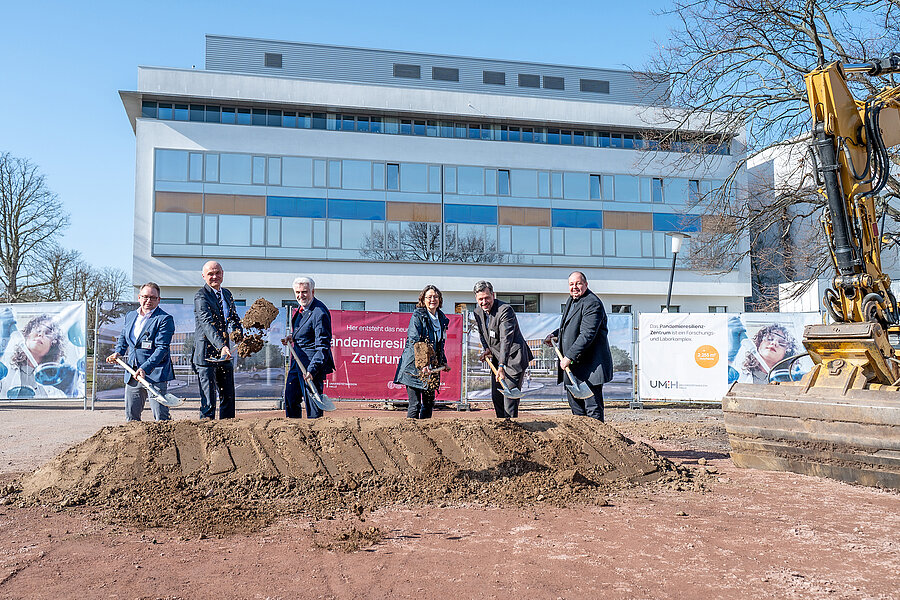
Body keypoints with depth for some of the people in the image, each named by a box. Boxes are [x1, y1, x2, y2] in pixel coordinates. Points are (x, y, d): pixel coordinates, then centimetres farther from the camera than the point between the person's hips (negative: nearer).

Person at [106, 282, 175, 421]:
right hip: (132, 373, 6)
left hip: (155, 374, -6)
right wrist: (118, 352, 14)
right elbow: (123, 337, 32)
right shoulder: (130, 316, 13)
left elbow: (162, 348, -16)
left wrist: (145, 368, -25)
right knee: (131, 416, 12)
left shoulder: (165, 319, -9)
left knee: (160, 417, -6)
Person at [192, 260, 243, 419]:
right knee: (208, 402, -5)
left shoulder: (227, 294, 13)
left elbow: (234, 319, 21)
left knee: (228, 398, 13)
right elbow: (207, 324, -25)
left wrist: (240, 338, 1)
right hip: (206, 355, -7)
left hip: (224, 354, 7)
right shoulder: (201, 296, -11)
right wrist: (221, 346, -38)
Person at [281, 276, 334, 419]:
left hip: (311, 362, -10)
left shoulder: (319, 312, -20)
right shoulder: (301, 309, 9)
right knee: (290, 397, 16)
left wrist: (312, 369, -28)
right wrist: (292, 336, 10)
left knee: (312, 401, -4)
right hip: (298, 359, 10)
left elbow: (323, 346, -23)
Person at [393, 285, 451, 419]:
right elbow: (414, 342, -19)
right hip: (414, 366, -7)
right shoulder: (417, 316, -9)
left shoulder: (442, 319, 12)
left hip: (431, 366, 7)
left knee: (429, 403, 9)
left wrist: (444, 362, 23)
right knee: (415, 404, -9)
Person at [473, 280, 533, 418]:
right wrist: (486, 349, 1)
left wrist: (501, 366, -36)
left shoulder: (505, 310, -21)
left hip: (513, 357, -8)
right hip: (497, 357, 8)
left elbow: (506, 339, -29)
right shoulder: (478, 312, 4)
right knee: (496, 395, 10)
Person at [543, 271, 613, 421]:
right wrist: (555, 334, 15)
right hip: (572, 364, 10)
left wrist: (569, 357, -25)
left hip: (589, 365, -10)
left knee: (593, 408, -6)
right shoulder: (571, 300, 15)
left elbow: (587, 335, -24)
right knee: (575, 405, 15)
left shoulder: (592, 303, -16)